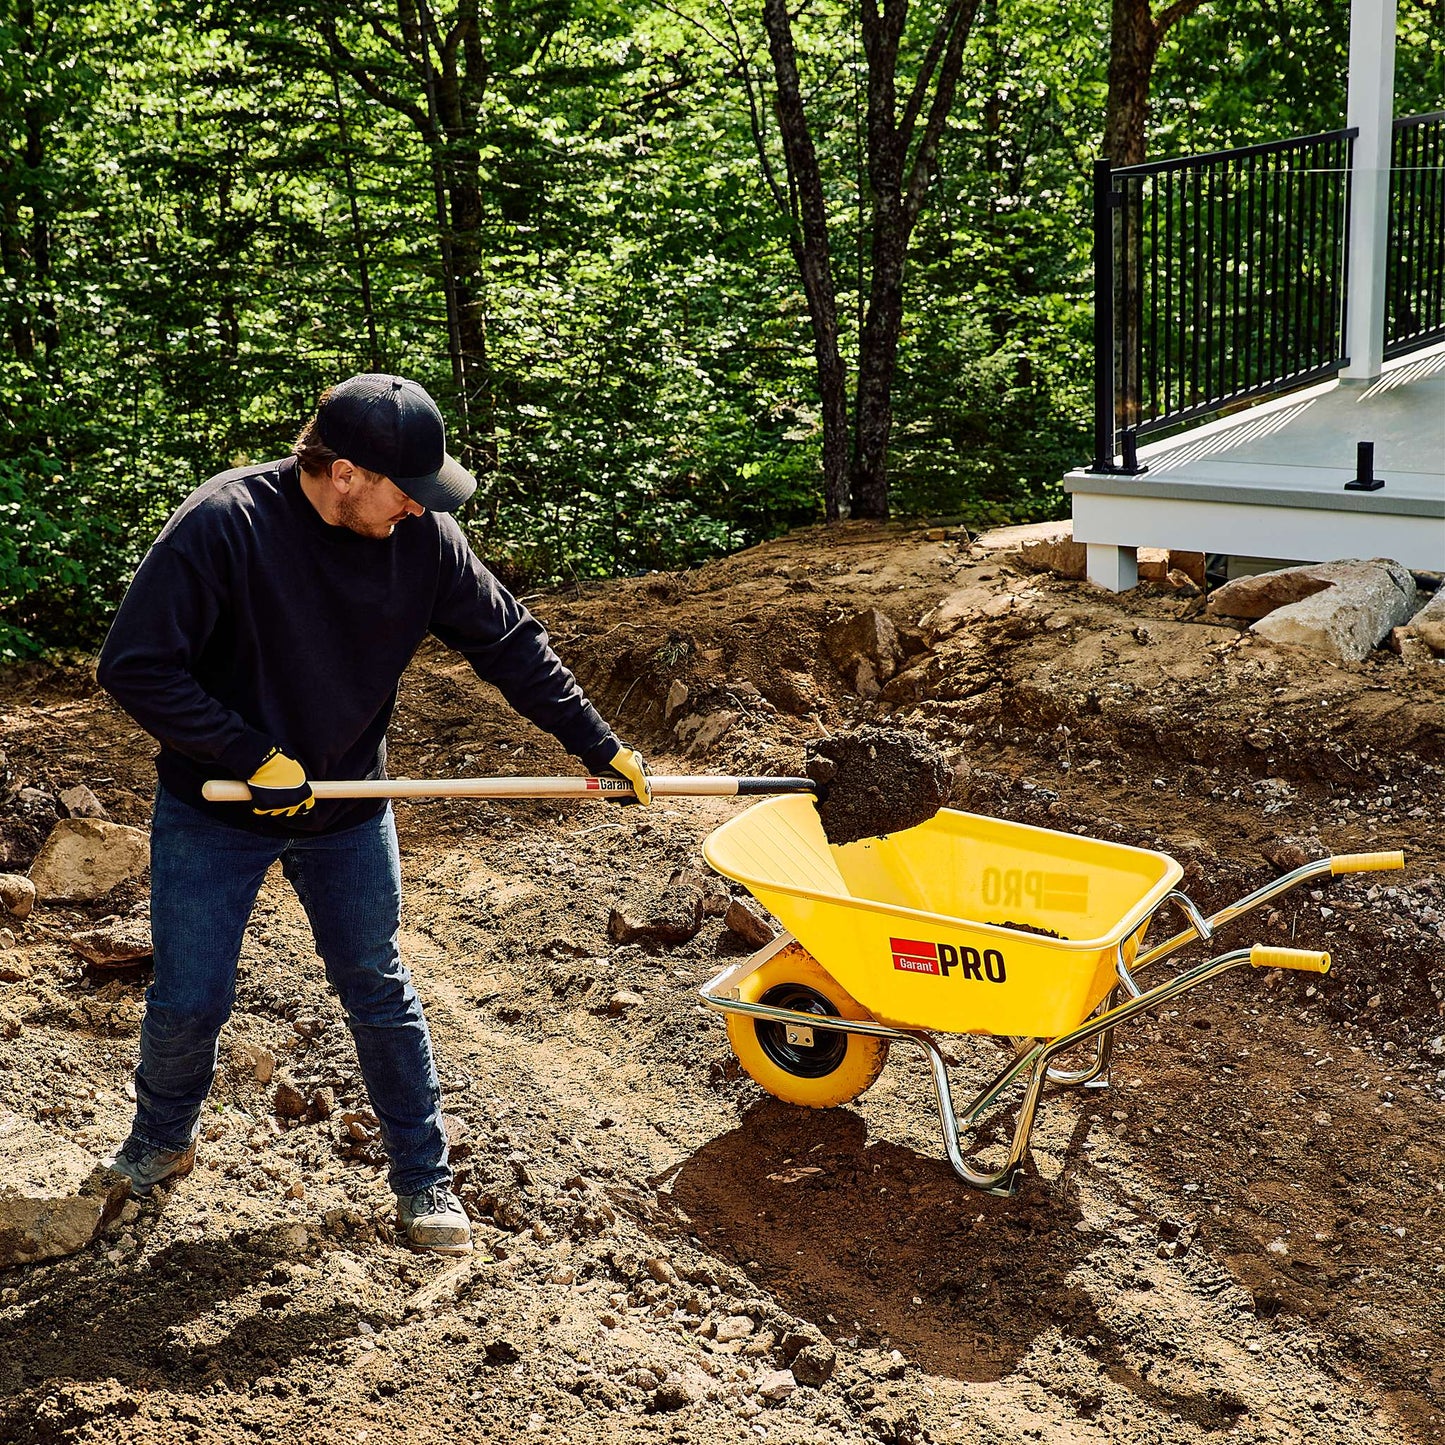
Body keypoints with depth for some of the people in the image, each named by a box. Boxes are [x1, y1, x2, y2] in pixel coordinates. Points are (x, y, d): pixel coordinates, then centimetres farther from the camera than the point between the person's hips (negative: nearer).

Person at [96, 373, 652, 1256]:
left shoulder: (422, 536, -13)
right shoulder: (225, 524, -25)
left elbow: (510, 642, -1)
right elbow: (136, 667, -23)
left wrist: (598, 745, 0)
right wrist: (252, 756, -24)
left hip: (348, 810, 3)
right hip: (216, 810, -2)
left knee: (380, 993, 9)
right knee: (189, 1001, 4)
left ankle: (425, 1180, 25)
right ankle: (161, 1144, 34)